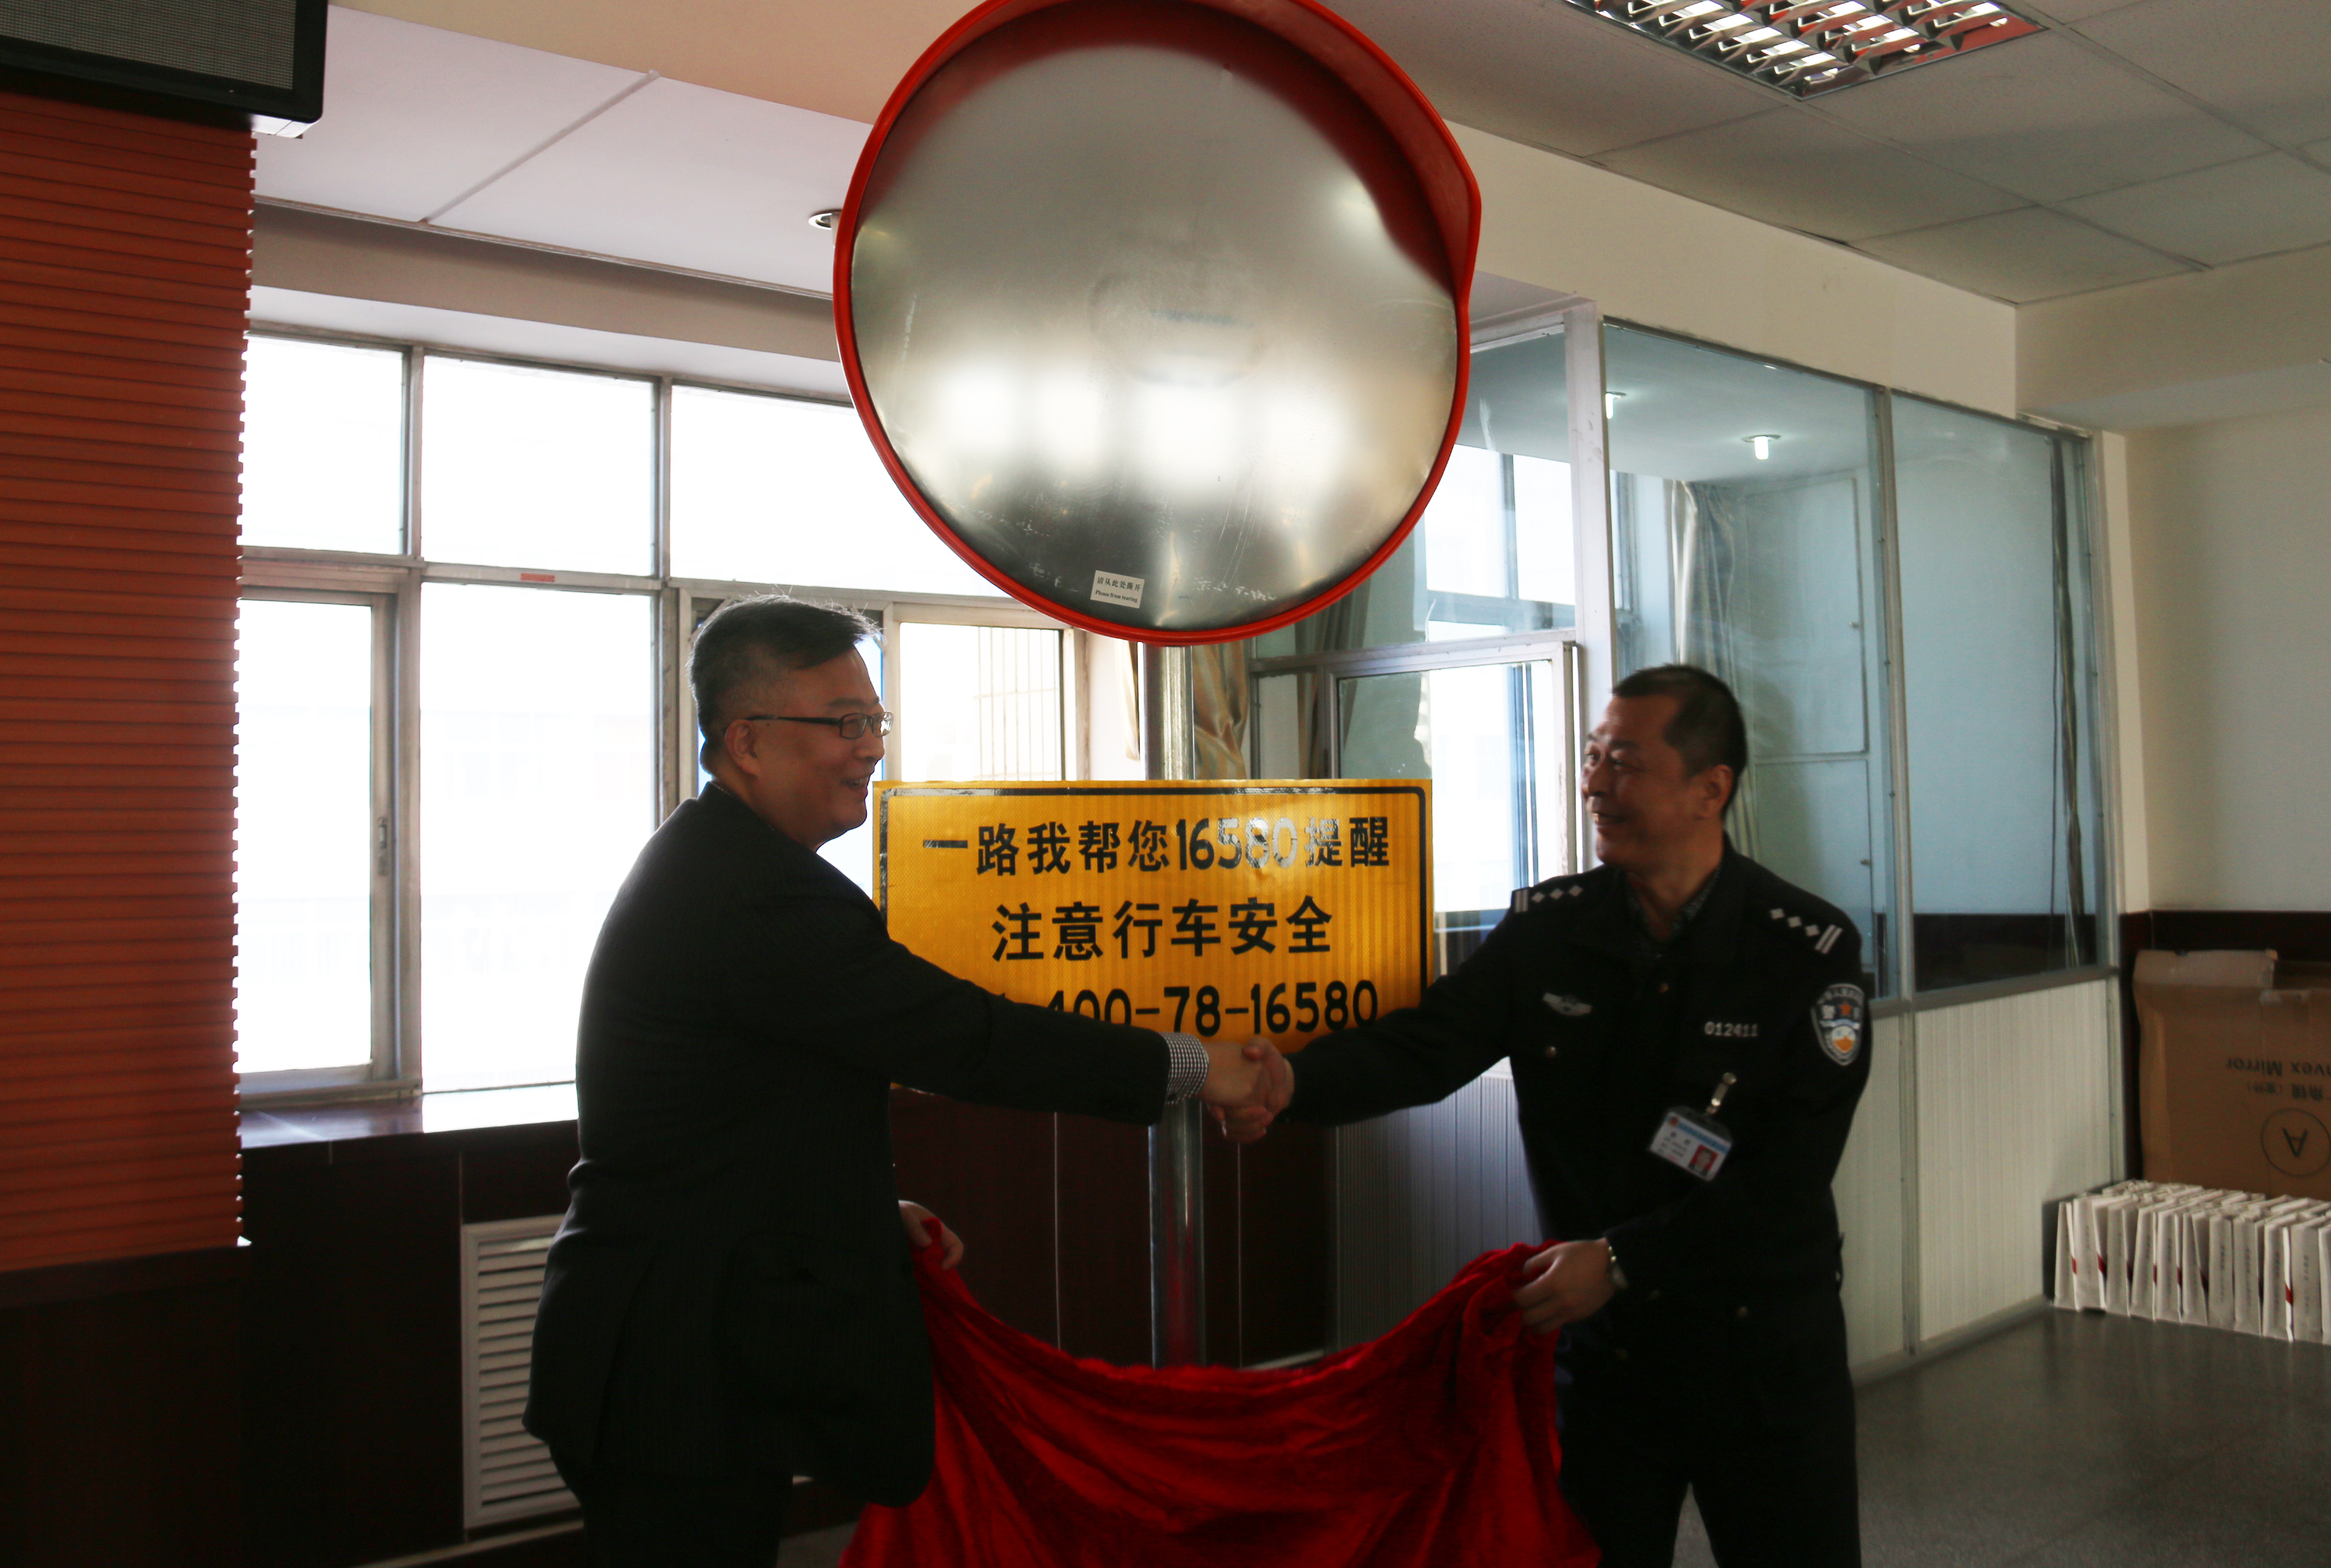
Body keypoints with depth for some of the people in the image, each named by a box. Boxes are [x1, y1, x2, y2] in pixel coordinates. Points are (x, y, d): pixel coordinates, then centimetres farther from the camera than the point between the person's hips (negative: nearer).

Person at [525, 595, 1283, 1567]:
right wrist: (1190, 1068, -15)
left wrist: (874, 1211, 12)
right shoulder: (753, 893, -22)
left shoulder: (712, 863, 12)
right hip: (683, 1383, -10)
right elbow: (959, 1036, -23)